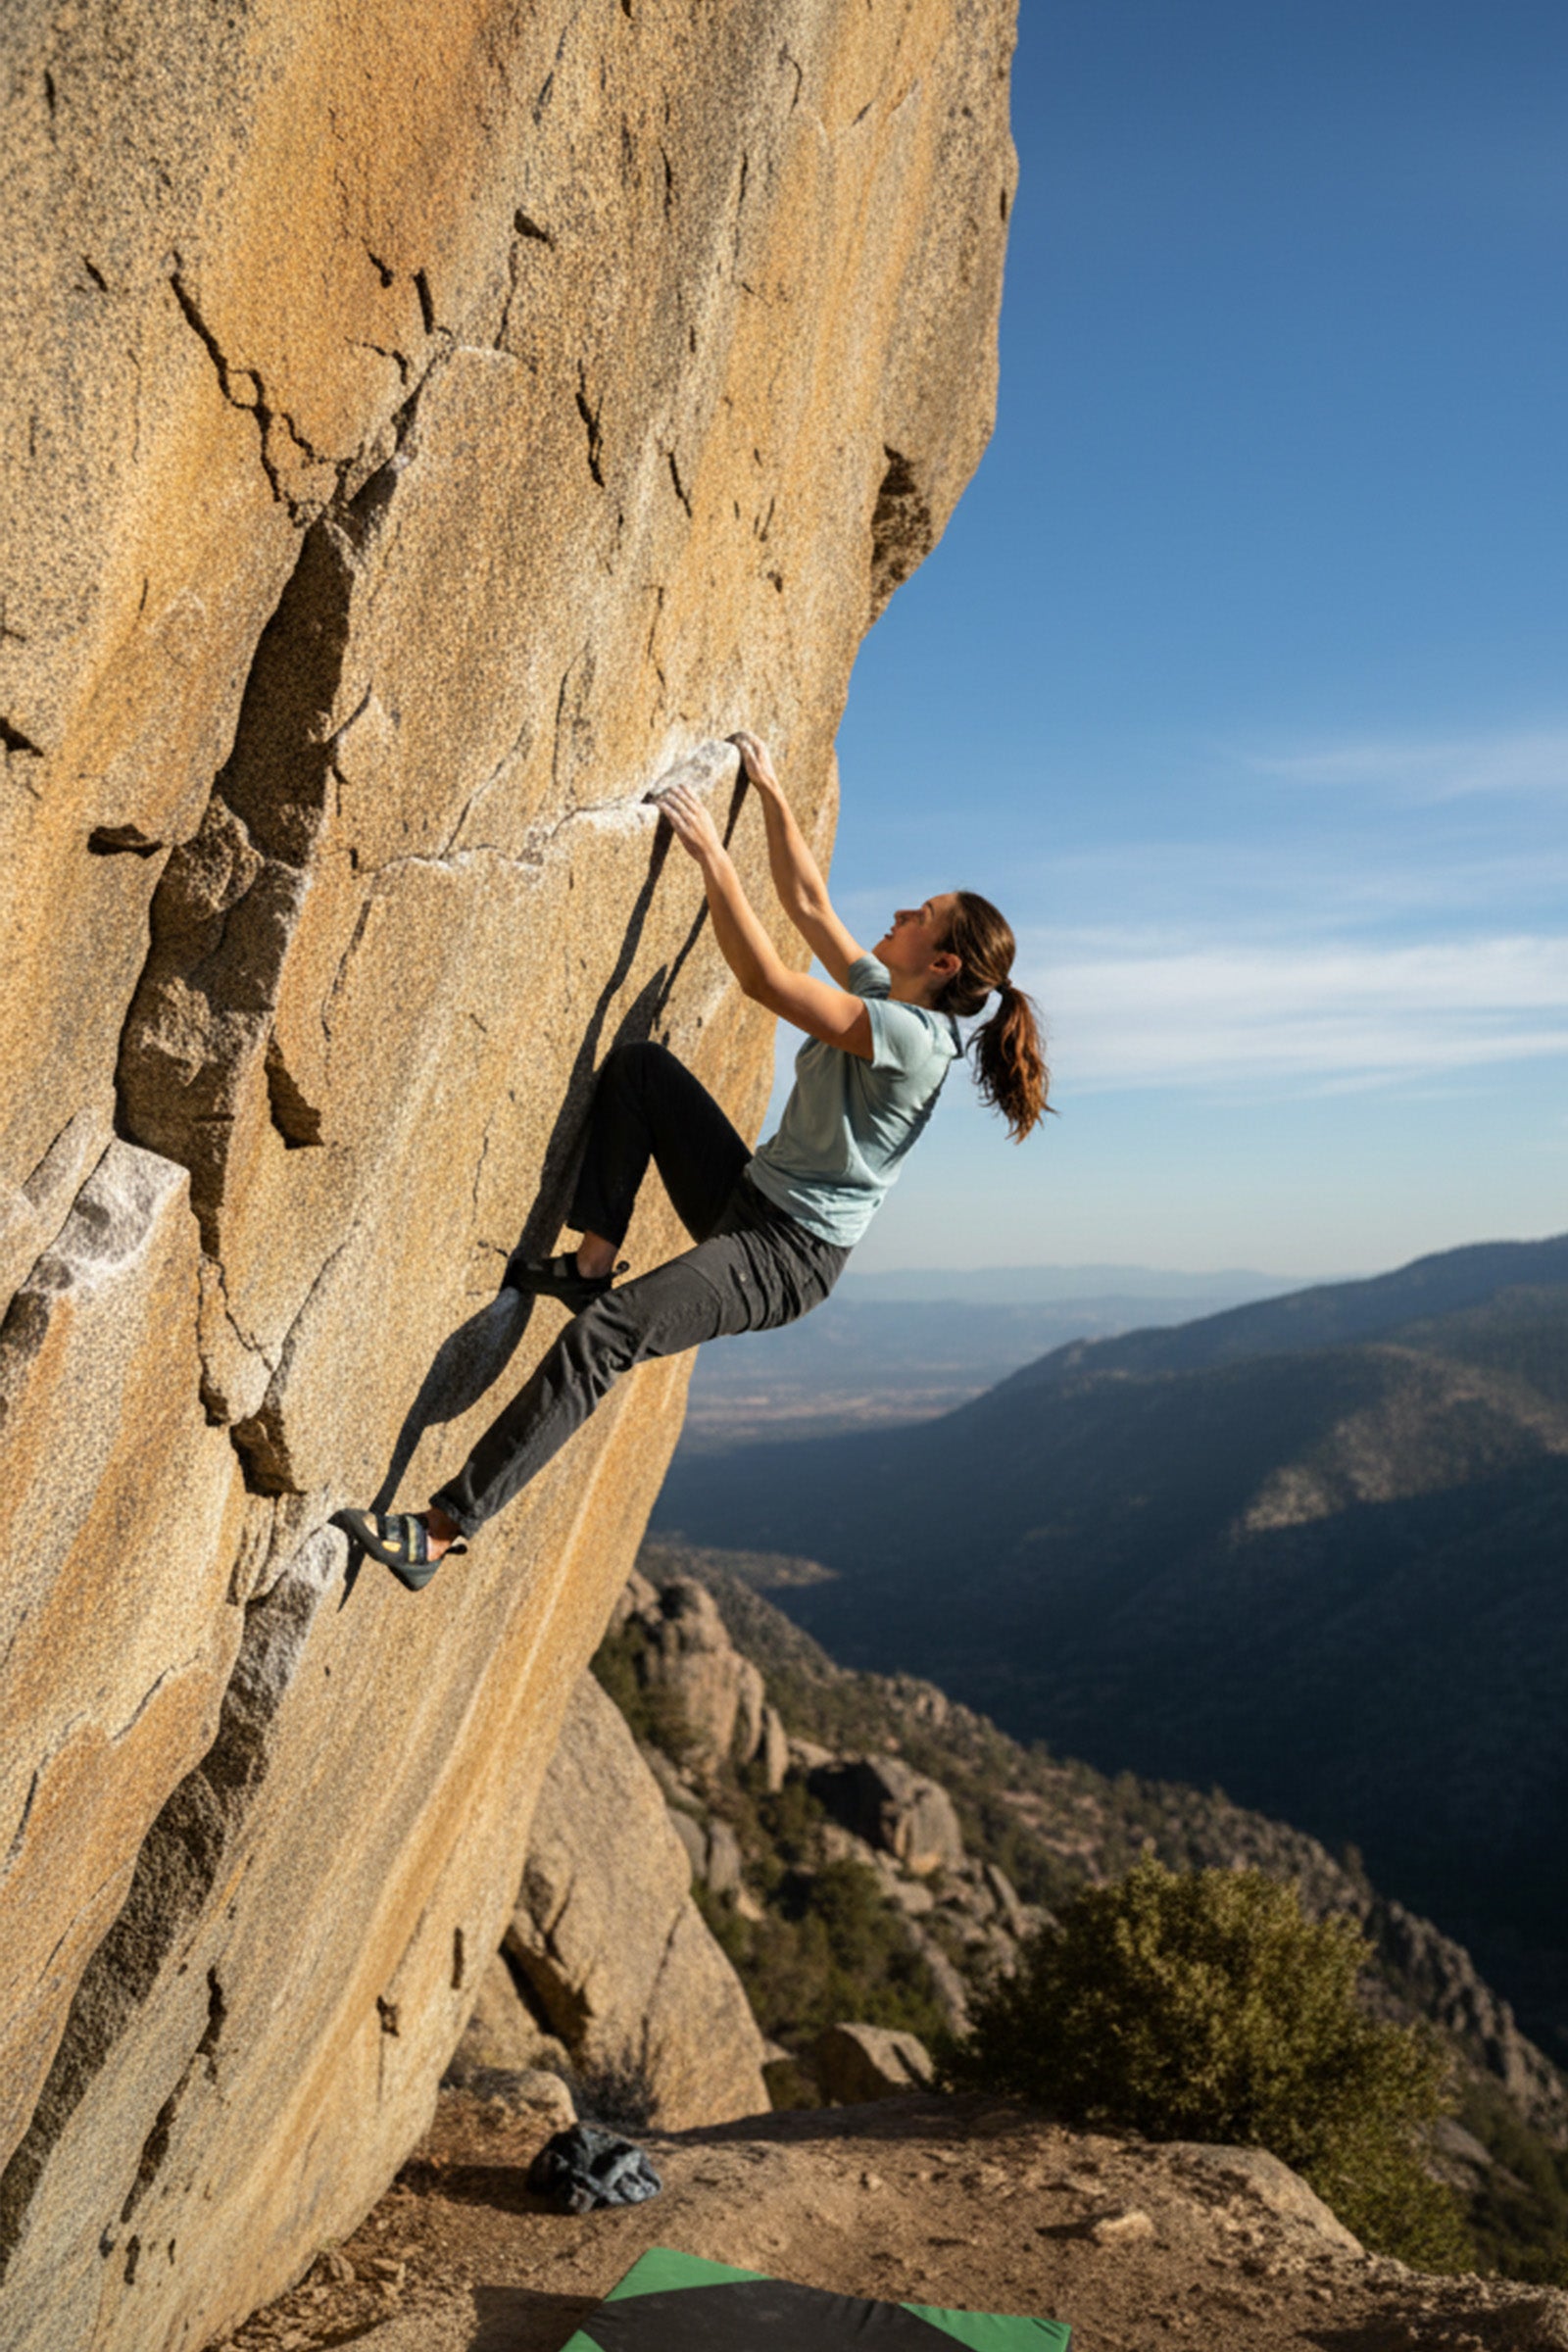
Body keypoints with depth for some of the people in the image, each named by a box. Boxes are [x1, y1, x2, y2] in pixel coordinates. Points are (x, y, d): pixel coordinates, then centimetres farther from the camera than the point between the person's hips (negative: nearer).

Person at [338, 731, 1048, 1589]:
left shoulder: (912, 1035, -20)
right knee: (638, 1068, 4)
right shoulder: (882, 991, 7)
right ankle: (590, 1263, 2)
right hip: (747, 1198, 9)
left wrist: (712, 854, -20)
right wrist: (770, 795, 17)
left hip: (785, 1254, -9)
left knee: (600, 1336, -25)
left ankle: (440, 1532, -21)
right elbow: (807, 901, 18)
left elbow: (766, 980, -24)